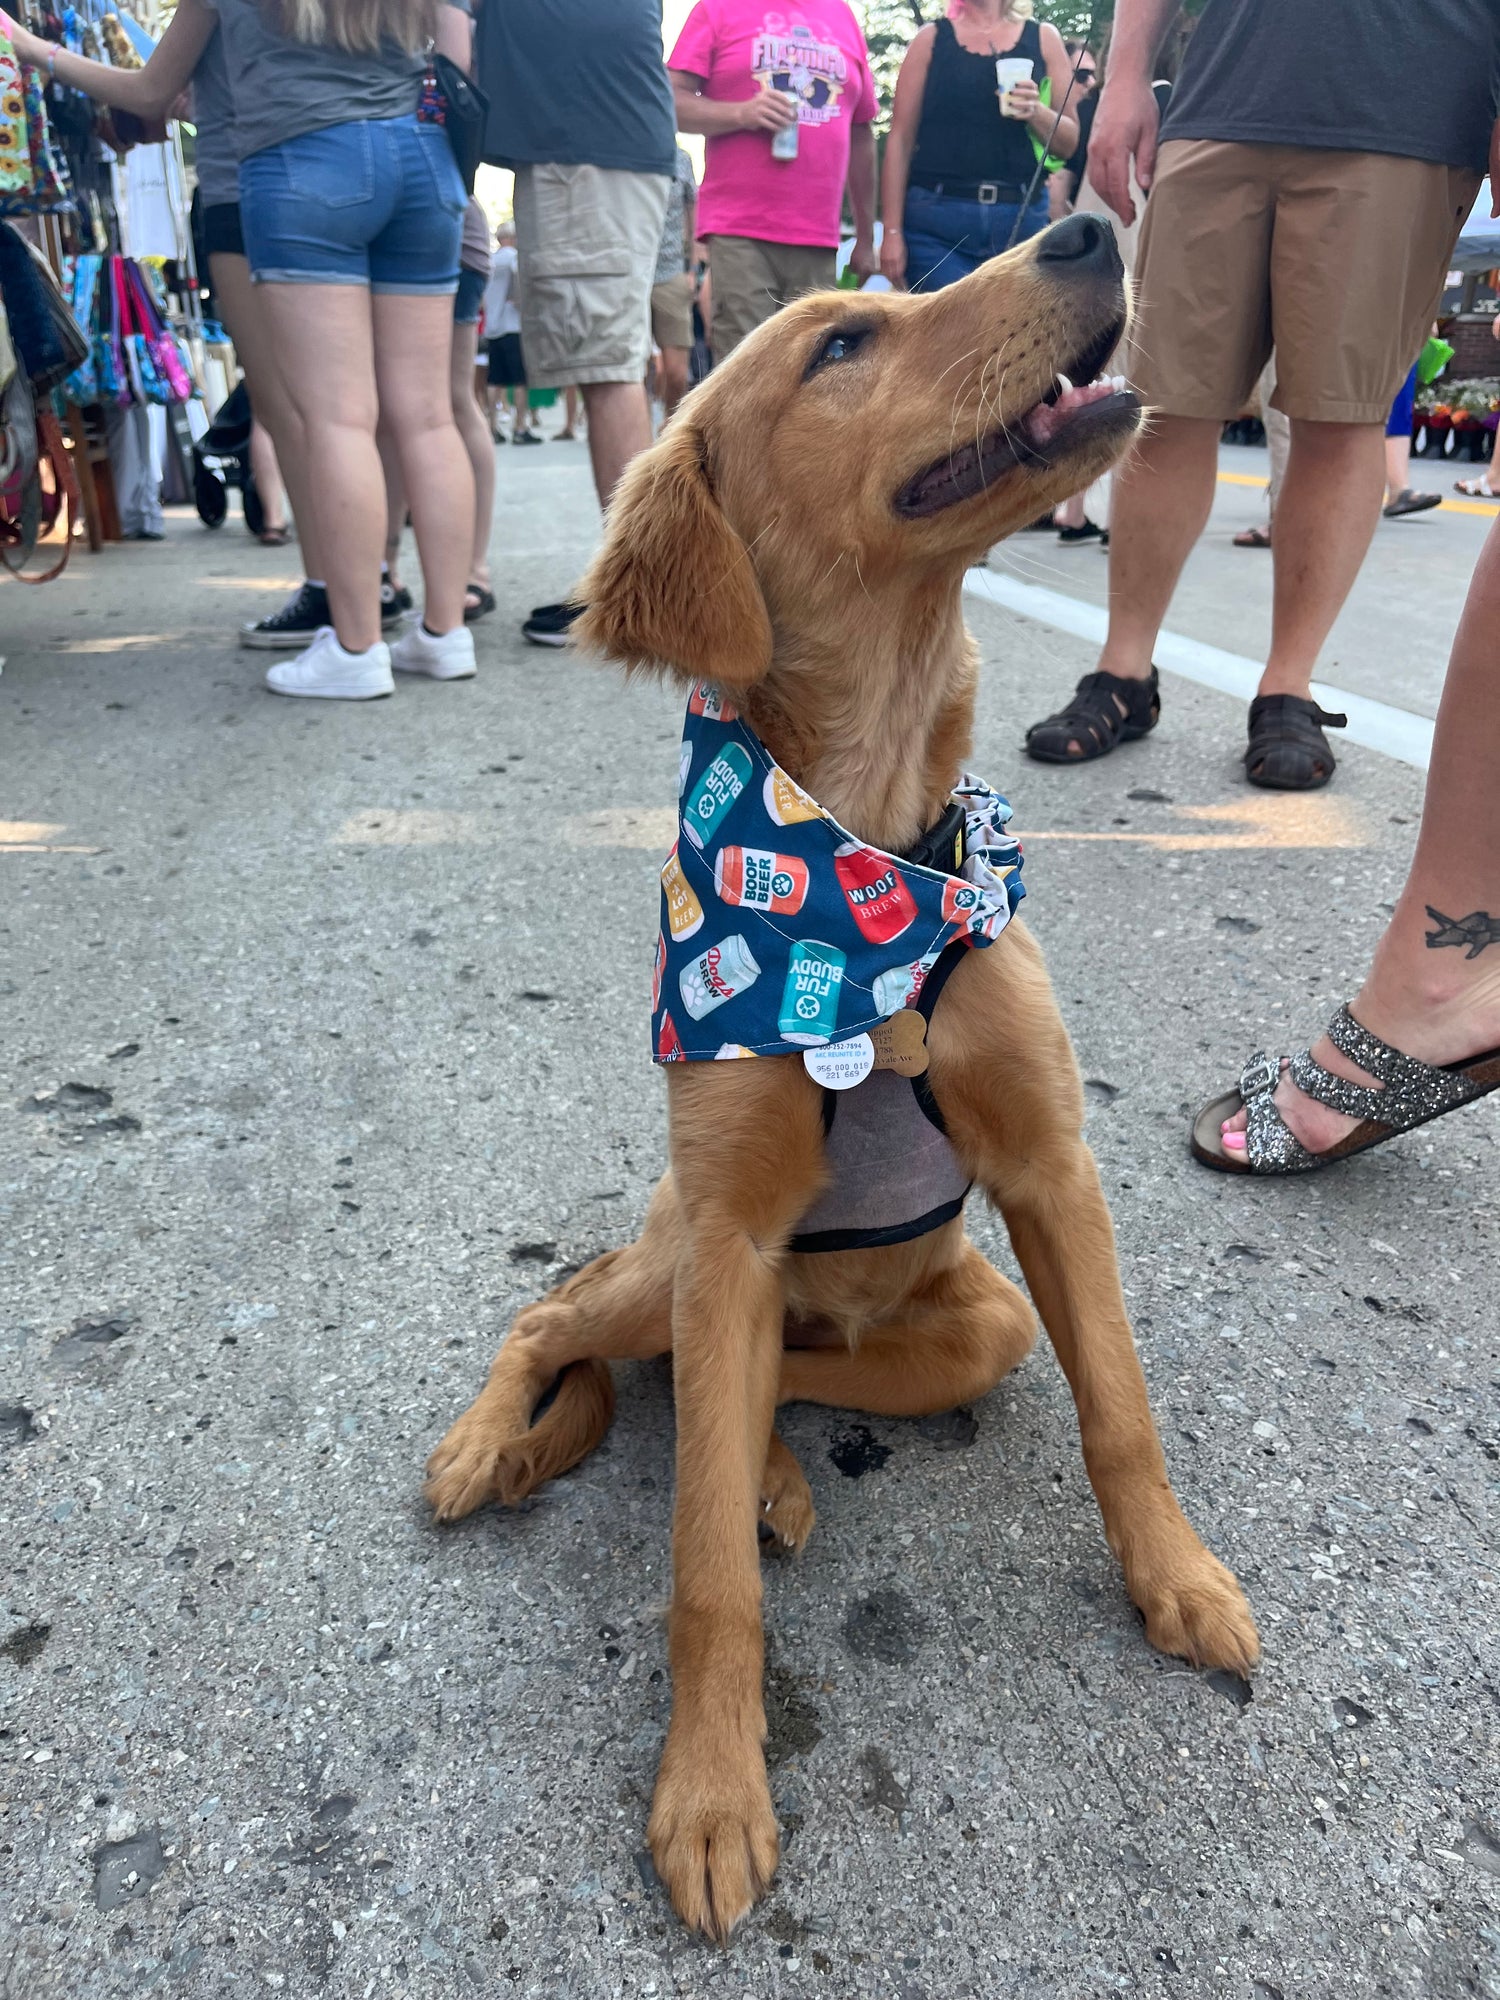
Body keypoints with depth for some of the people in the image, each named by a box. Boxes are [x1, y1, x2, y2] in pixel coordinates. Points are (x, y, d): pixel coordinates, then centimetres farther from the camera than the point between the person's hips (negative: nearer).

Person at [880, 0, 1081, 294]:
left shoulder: (1043, 38, 14)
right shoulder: (931, 39, 11)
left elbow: (1069, 142, 12)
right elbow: (900, 140, 4)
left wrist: (1037, 112, -9)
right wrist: (892, 231, -5)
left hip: (1022, 220, 1)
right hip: (935, 218, -1)